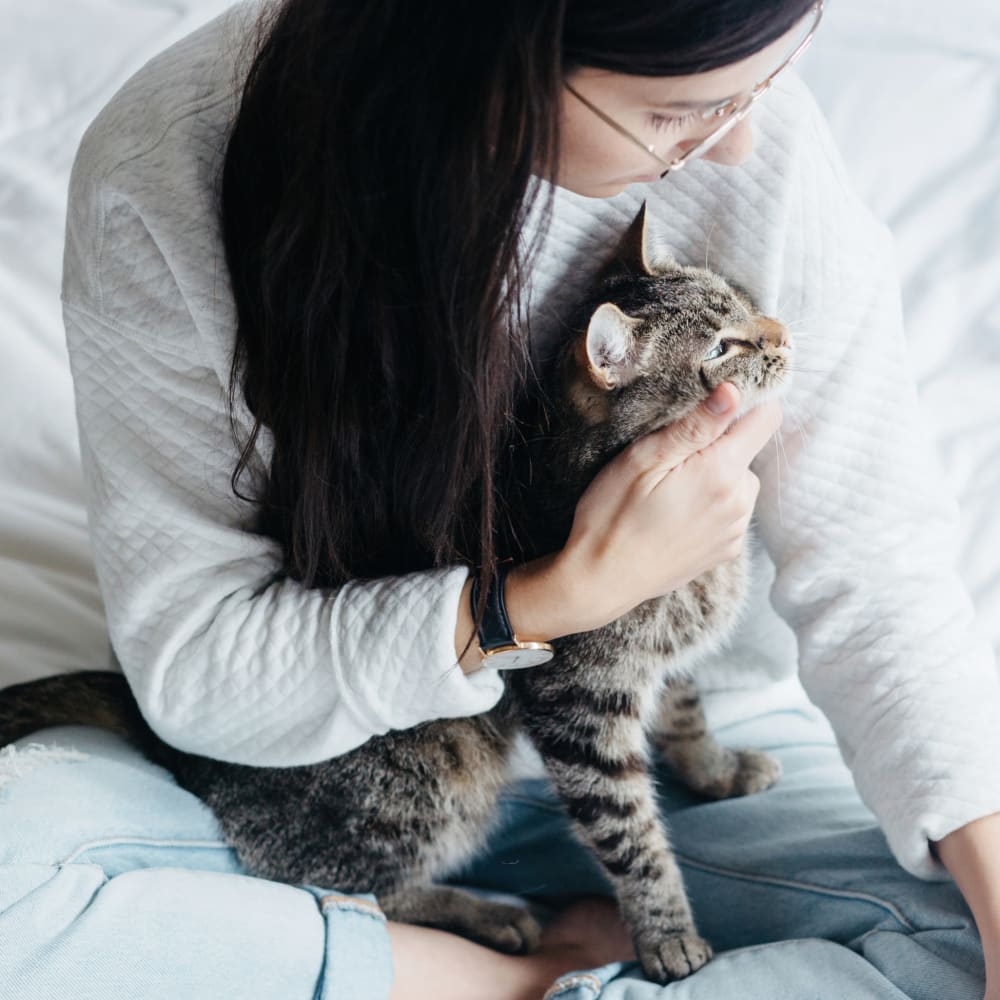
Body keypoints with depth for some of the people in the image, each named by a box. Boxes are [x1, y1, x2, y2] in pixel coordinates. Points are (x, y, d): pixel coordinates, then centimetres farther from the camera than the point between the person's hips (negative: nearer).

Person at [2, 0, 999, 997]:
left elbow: (877, 573, -13)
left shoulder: (757, 146, -20)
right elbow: (189, 659, -18)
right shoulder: (160, 176, -22)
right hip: (324, 754, 0)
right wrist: (579, 588, -26)